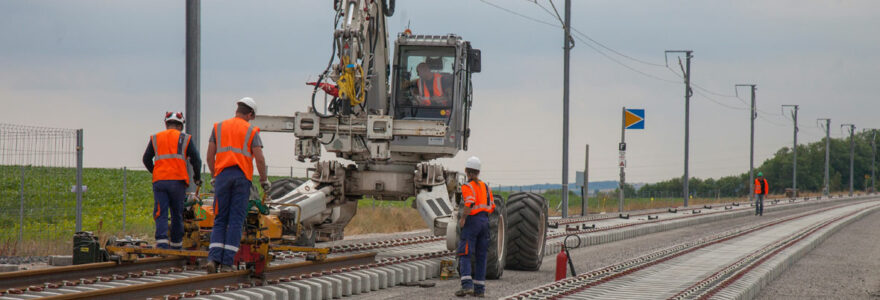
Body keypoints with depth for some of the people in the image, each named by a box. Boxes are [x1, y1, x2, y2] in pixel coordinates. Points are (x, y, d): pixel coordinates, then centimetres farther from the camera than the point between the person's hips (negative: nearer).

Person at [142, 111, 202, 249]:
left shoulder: (155, 138, 15)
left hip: (159, 181, 1)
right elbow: (196, 160, 7)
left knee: (161, 214, -4)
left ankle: (161, 241, -23)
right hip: (178, 180, -1)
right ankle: (176, 244, 16)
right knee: (177, 213, 11)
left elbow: (146, 159, 14)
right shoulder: (185, 139, 10)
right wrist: (197, 178, 23)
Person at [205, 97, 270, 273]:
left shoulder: (218, 127, 13)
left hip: (222, 175, 2)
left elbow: (210, 156, 9)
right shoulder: (251, 131, 5)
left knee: (220, 220, 6)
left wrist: (214, 176, 21)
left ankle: (213, 258, -12)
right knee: (236, 221, 1)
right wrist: (264, 181, 8)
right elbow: (260, 159, -3)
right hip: (242, 176, -2)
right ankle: (227, 262, -4)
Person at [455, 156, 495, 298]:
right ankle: (480, 289, 9)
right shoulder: (485, 186, 13)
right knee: (481, 256, 10)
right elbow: (492, 207, 12)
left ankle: (467, 285, -21)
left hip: (472, 221, -6)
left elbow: (469, 203, -24)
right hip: (485, 221, 6)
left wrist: (462, 219, -13)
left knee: (464, 255, -6)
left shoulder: (467, 187, -8)